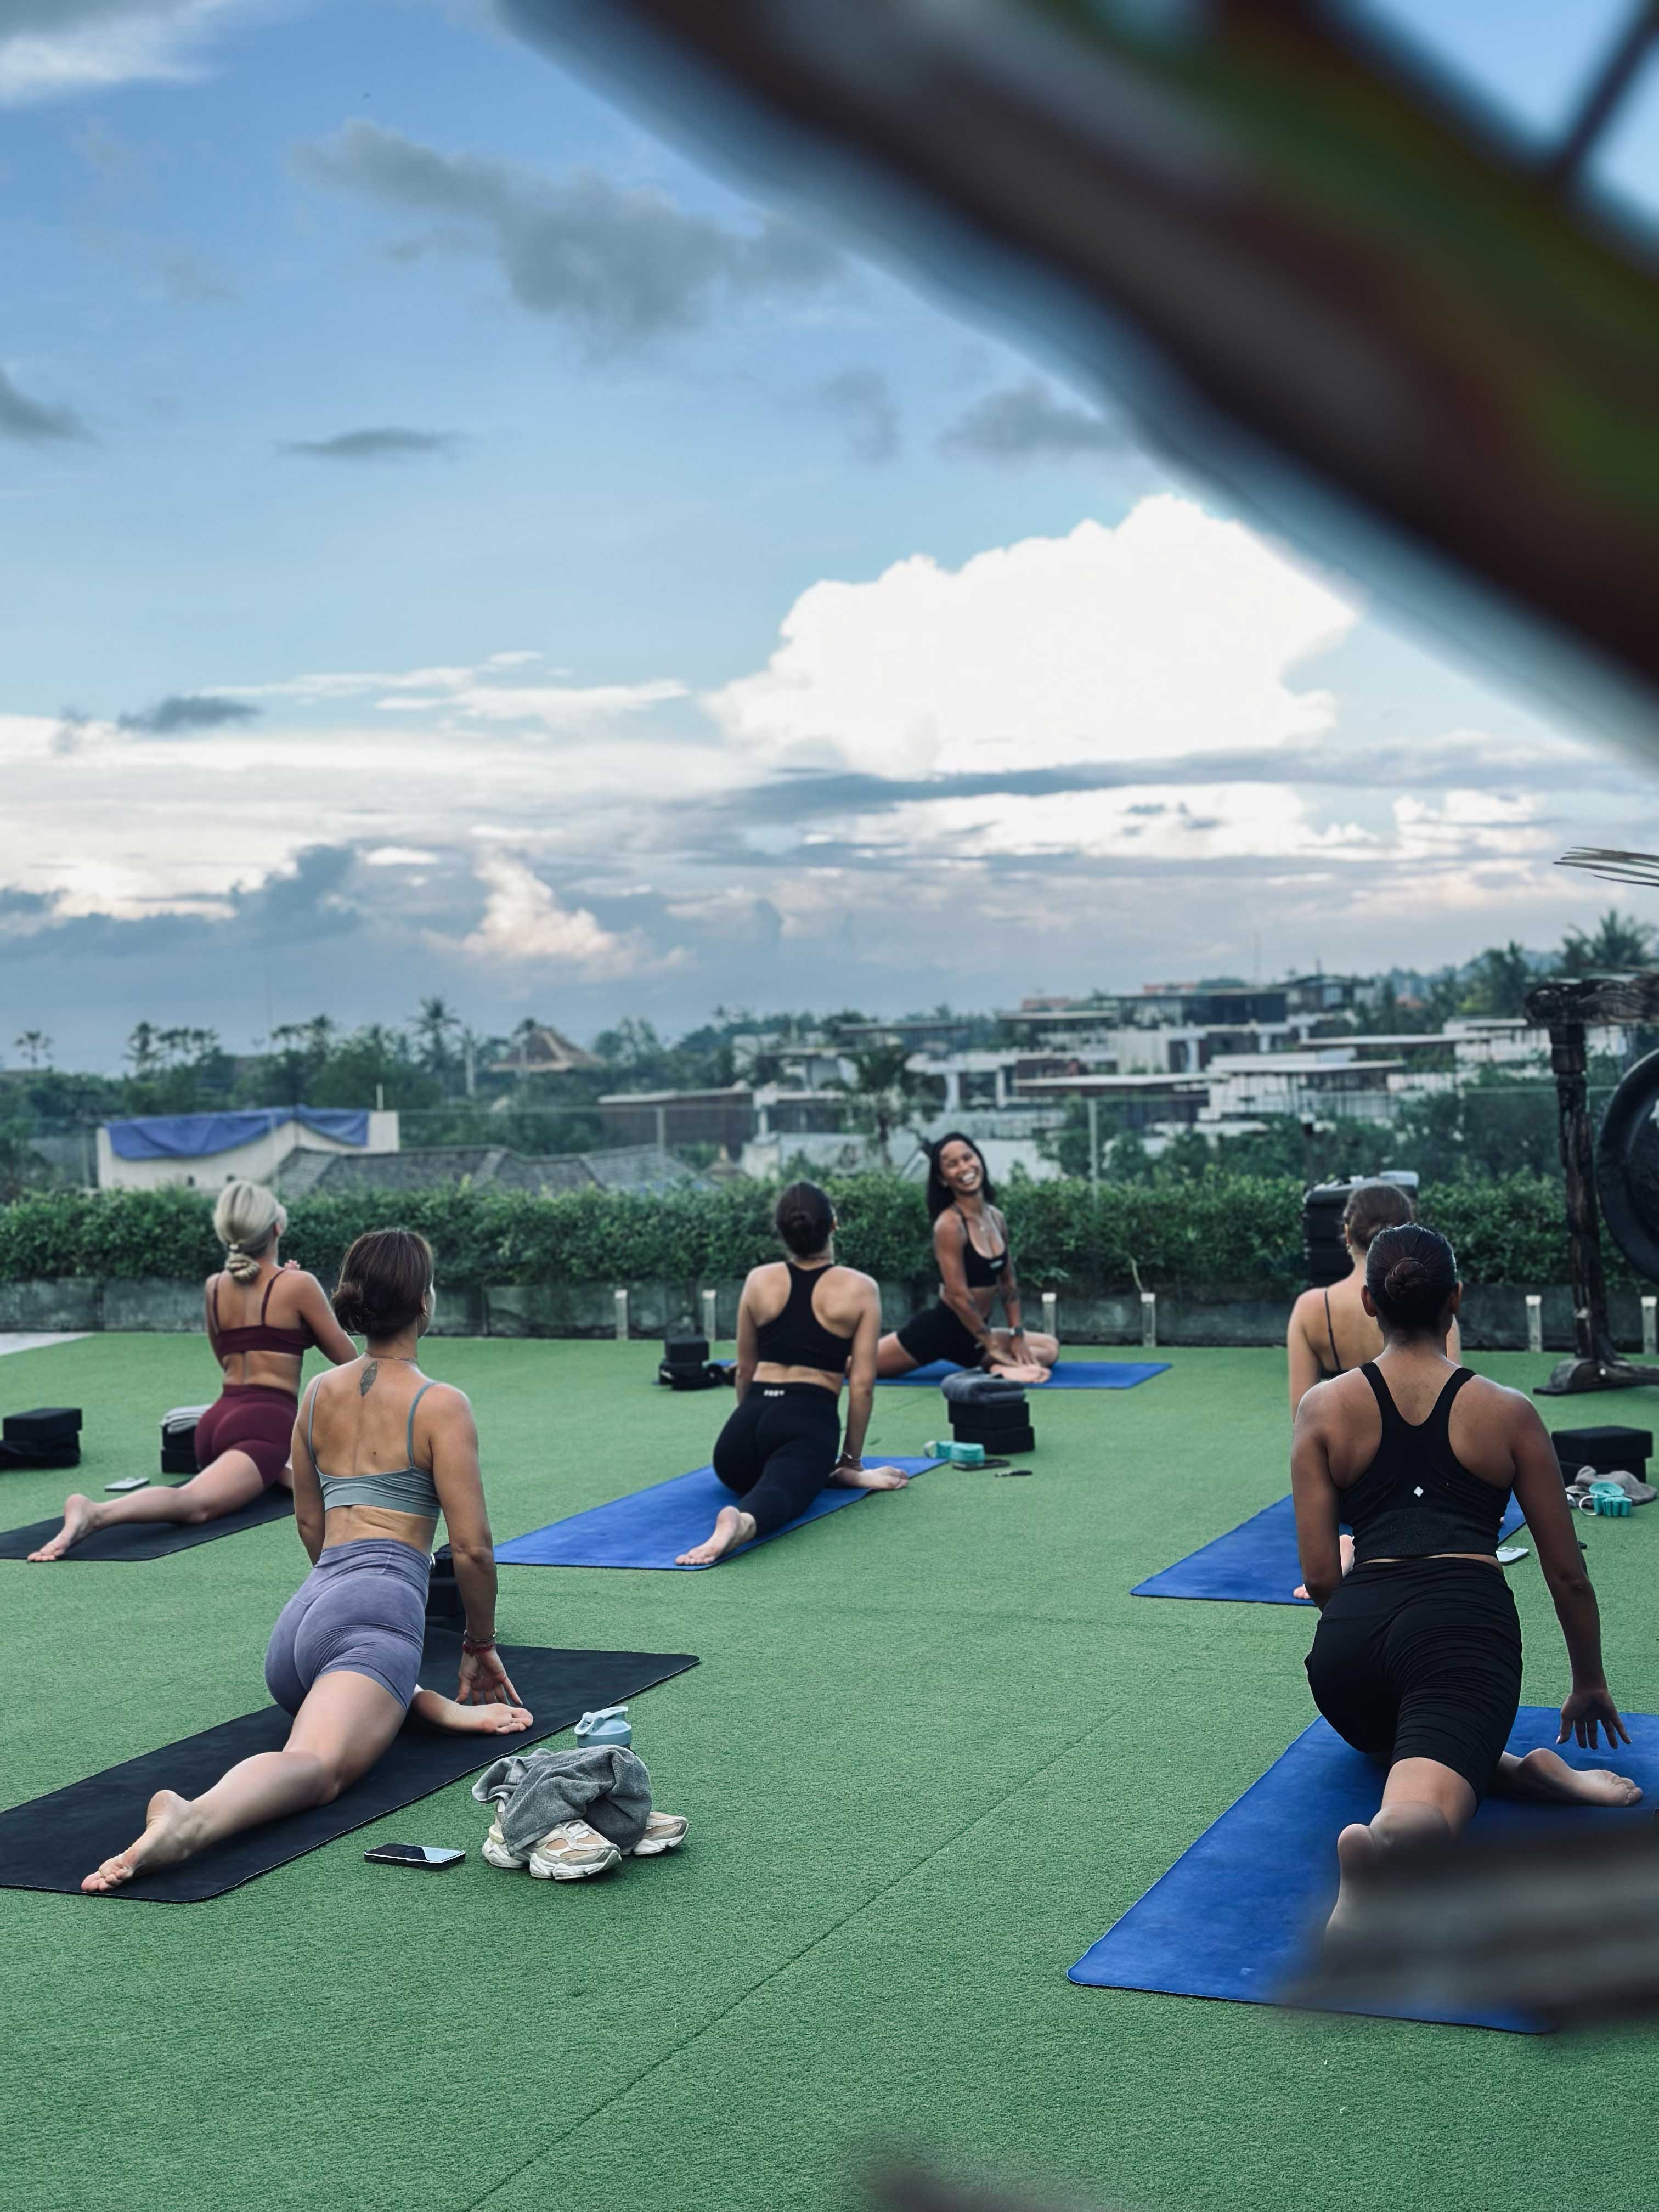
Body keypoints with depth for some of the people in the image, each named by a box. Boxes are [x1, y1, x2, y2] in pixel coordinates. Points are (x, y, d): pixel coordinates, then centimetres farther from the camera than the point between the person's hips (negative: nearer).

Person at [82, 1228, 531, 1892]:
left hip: (302, 1612, 7)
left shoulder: (319, 1394, 21)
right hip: (377, 1606, -7)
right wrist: (481, 1644, 14)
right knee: (318, 1765, -28)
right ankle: (192, 1819, -58)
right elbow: (471, 1547, -1)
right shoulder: (441, 1405, 2)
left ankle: (436, 1708, 10)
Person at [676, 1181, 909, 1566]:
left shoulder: (758, 1280, 11)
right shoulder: (861, 1289, 2)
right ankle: (743, 1520, -57)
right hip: (809, 1423, -4)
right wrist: (851, 1458, 9)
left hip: (752, 1418, 4)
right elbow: (862, 1385, 0)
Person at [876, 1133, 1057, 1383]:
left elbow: (1008, 1282, 11)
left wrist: (1017, 1337, 5)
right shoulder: (949, 1224, -20)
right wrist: (994, 1348, -16)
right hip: (941, 1330, -7)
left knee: (1050, 1349, 10)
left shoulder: (996, 1218, 3)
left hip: (974, 1334, 7)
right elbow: (958, 1296, -21)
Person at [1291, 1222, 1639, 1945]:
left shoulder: (1324, 1407, 15)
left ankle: (1512, 1770, 4)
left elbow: (1319, 1575, 9)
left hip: (1354, 1630, 2)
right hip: (1466, 1620, -2)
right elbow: (1566, 1573, 20)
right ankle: (1385, 1837, -54)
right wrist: (1589, 1683, 35)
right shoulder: (1508, 1412, 15)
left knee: (1399, 1739, 34)